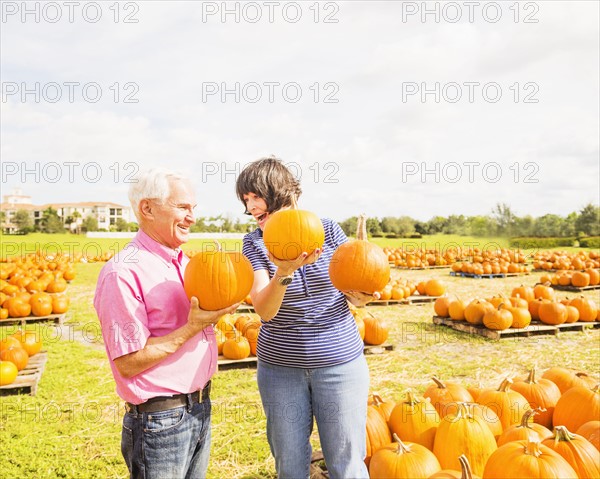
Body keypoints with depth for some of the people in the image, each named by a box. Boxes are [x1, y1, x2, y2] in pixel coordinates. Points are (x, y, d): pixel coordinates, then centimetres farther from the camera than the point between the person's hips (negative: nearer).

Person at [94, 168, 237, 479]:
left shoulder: (185, 262, 8)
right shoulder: (123, 272, -19)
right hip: (160, 420, -8)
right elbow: (128, 363, -20)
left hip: (200, 407, 8)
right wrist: (193, 327, -23)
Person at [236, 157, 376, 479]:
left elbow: (356, 298, 1)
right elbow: (264, 311, -16)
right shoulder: (255, 242, -4)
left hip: (340, 361, -1)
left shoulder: (328, 229, -5)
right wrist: (284, 271, -34)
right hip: (280, 366, 1)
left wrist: (363, 293, -22)